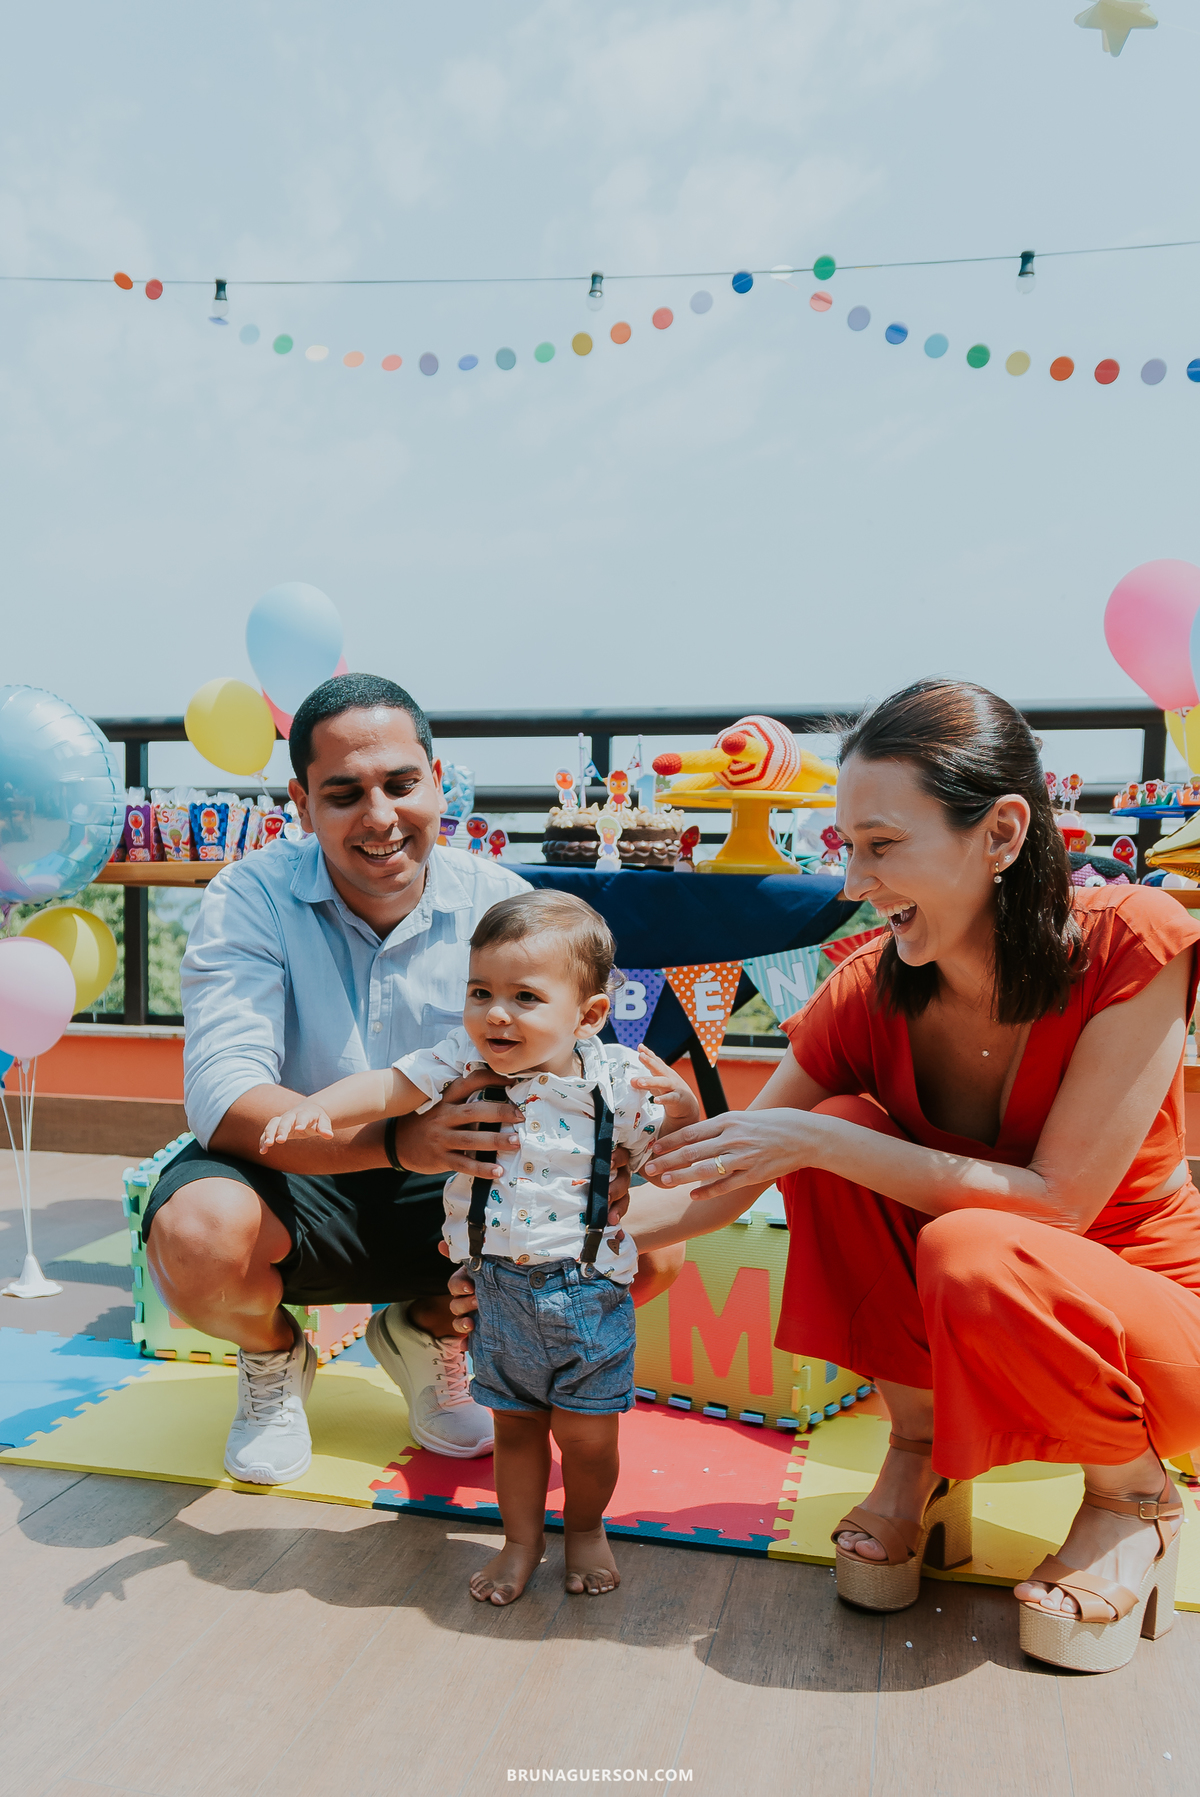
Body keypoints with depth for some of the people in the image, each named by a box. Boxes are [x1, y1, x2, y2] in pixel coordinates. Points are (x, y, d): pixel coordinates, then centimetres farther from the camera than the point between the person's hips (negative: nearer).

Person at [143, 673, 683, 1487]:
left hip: (449, 1193, 2)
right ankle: (274, 1358, 5)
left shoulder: (499, 902, -8)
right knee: (197, 1236, -36)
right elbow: (224, 1095, -28)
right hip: (297, 1187, -2)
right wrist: (395, 1140, -45)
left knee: (648, 1248, -17)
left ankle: (428, 1332, 12)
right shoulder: (250, 900, -15)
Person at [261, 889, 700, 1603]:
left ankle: (586, 1526, 41)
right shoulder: (465, 1062, -9)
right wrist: (317, 1108, -28)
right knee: (515, 1425, 18)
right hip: (496, 1288, 2)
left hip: (589, 1294, -1)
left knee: (586, 1435, 11)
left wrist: (686, 1115, -24)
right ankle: (522, 1538, 42)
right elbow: (387, 1089, -11)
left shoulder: (620, 1080, -13)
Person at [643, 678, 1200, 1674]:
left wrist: (819, 1141, -30)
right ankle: (919, 1453, -3)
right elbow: (735, 1180, -5)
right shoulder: (869, 995, -13)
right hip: (967, 1338, 4)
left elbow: (1055, 1201, -27)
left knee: (972, 1253, -35)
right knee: (841, 1130, -20)